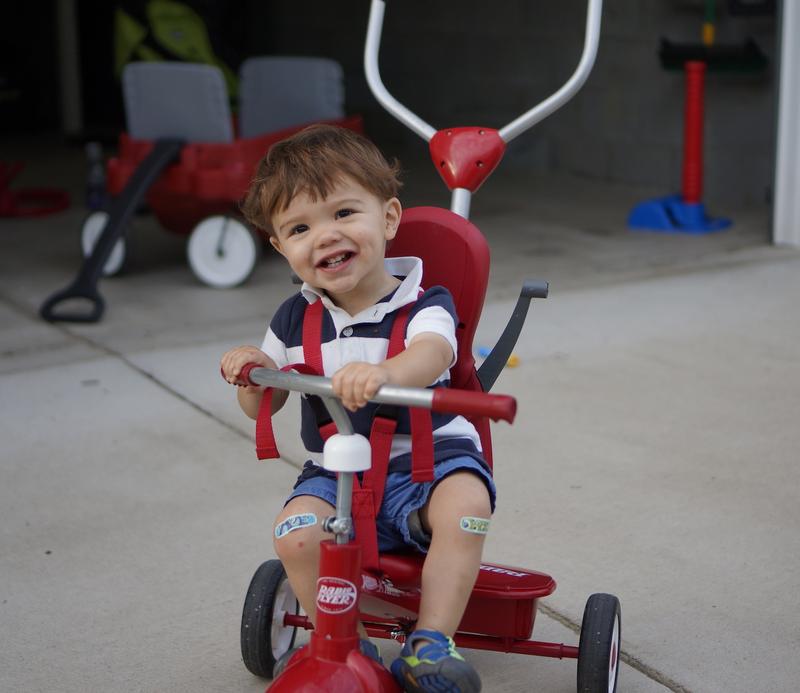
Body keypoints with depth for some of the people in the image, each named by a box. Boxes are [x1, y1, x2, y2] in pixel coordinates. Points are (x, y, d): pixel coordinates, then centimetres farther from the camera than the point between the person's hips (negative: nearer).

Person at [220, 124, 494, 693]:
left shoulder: (423, 304, -9)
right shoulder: (295, 321, 3)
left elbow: (432, 355, -34)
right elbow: (261, 406, 11)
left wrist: (381, 373, -57)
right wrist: (253, 371, -14)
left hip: (426, 458, -3)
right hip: (336, 471, 3)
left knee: (466, 502, -33)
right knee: (296, 532, -25)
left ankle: (431, 643, -18)